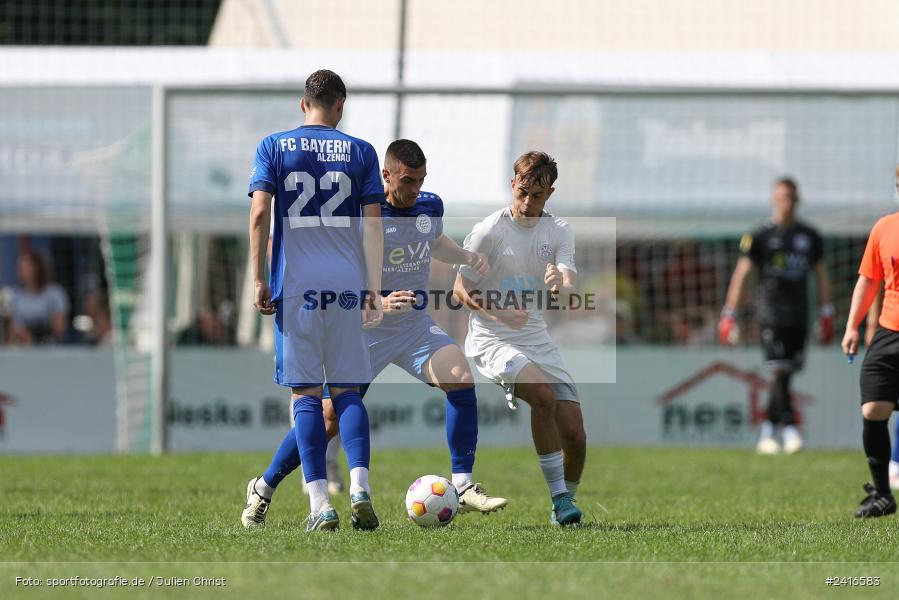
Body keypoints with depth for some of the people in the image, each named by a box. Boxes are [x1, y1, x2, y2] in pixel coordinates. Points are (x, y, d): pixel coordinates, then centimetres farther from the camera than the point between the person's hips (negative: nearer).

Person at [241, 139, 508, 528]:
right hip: (367, 331, -4)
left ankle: (463, 488, -12)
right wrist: (379, 304, -31)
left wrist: (468, 257, 5)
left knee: (462, 381, -19)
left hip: (416, 324, 4)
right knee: (332, 416, -5)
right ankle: (263, 488, 14)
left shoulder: (431, 207, 0)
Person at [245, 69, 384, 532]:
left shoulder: (273, 147, 6)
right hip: (346, 285, 1)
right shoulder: (360, 151, 7)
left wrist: (258, 280, -1)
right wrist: (374, 290, 7)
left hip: (295, 285, -1)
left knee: (305, 392, 1)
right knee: (347, 390, 8)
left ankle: (320, 505, -6)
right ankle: (360, 488, -11)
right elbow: (373, 224, 4)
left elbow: (259, 213, -4)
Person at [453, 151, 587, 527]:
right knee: (544, 394, -31)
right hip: (491, 341, -5)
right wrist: (500, 314, -22)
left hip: (538, 341, 5)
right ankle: (559, 497, -22)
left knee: (575, 436, -4)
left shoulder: (559, 232, 2)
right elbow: (461, 290, -4)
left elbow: (568, 293, -11)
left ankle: (565, 504, 23)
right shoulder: (488, 232, -9)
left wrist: (560, 287, -36)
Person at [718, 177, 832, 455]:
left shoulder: (809, 236, 11)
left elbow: (821, 274, 19)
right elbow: (741, 273, -3)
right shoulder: (760, 236, -2)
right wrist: (729, 315, -8)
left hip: (799, 316, 4)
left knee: (786, 375, 5)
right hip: (771, 313, -4)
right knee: (779, 370, -15)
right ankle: (789, 429, -20)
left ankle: (766, 434, 15)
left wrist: (827, 313, 15)